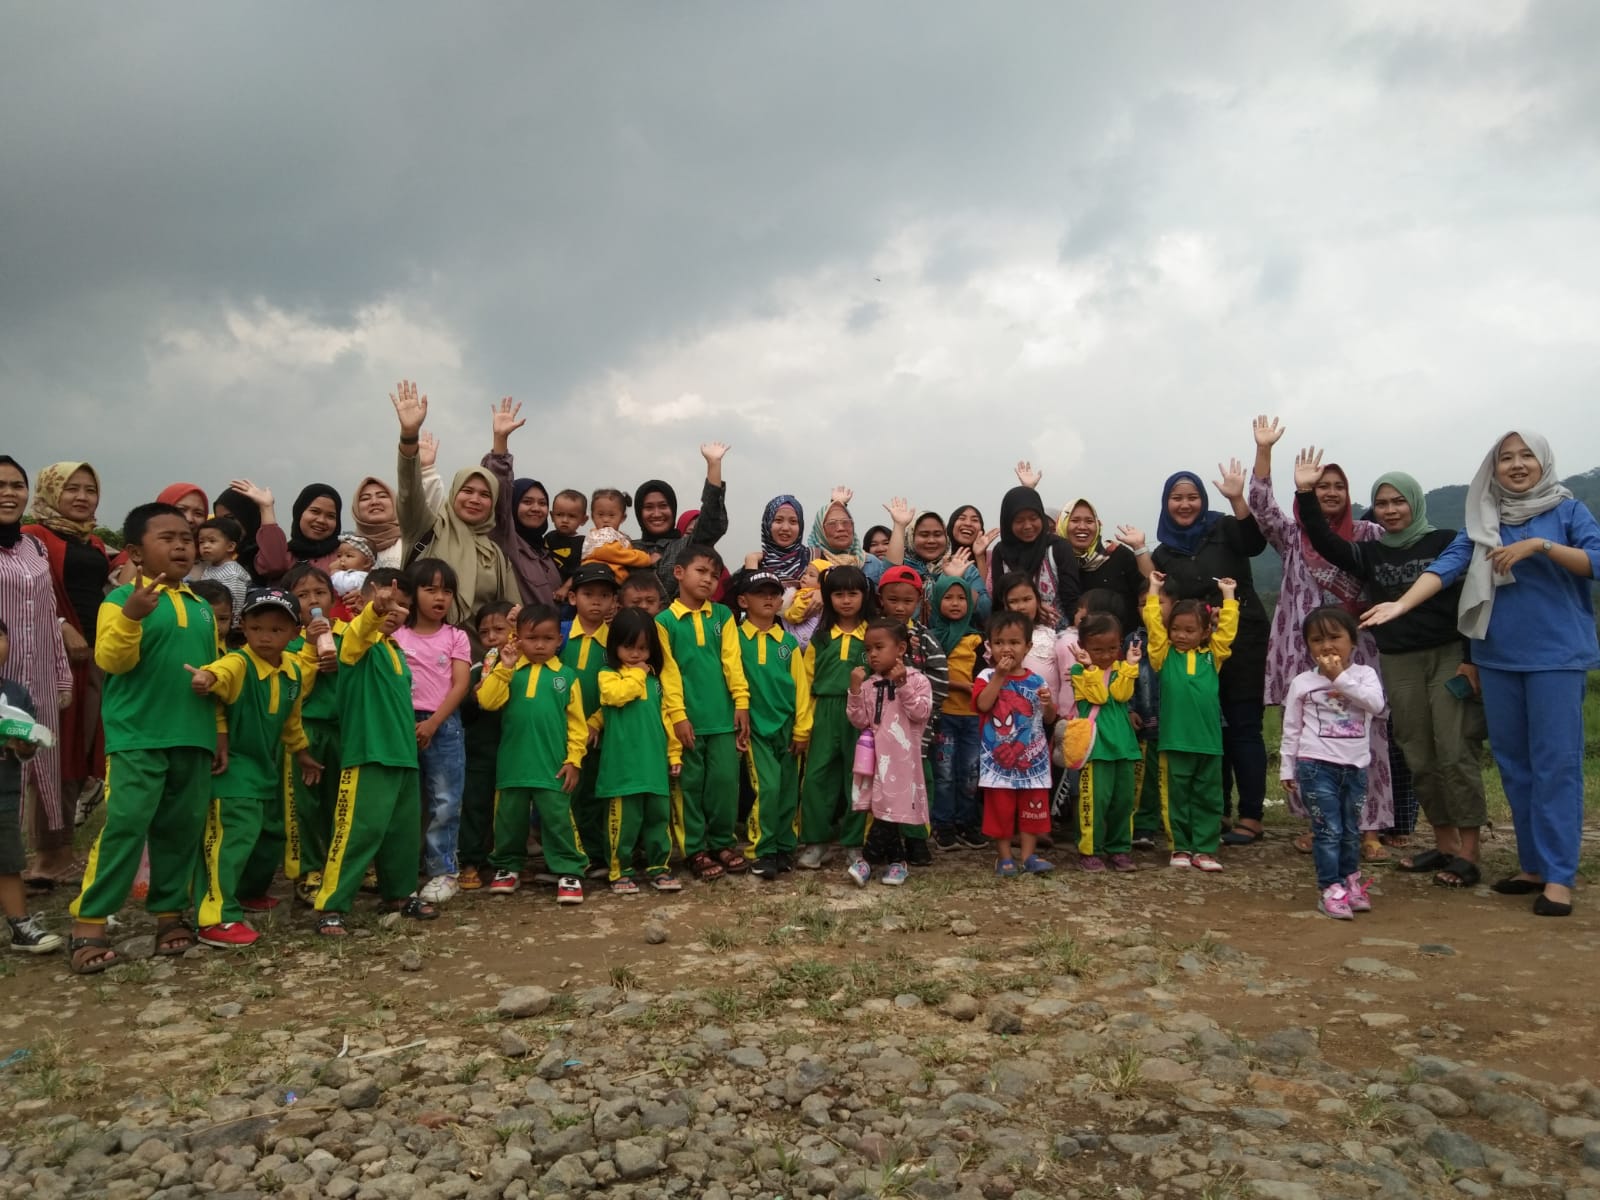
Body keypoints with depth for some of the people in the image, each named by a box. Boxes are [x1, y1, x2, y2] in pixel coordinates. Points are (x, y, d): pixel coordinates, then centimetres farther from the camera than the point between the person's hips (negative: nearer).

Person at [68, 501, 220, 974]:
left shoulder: (202, 608, 14)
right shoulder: (123, 599, -3)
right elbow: (111, 660, -16)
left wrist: (220, 733, 15)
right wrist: (130, 615, -32)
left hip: (193, 738, 6)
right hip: (137, 736, -5)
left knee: (183, 827, 9)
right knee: (125, 824, -10)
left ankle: (169, 912, 22)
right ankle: (89, 923, 1)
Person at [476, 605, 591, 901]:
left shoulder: (566, 675, 2)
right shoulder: (508, 671, 3)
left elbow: (577, 722, 2)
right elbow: (487, 702, -11)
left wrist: (573, 760, -3)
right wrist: (503, 667, -17)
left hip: (552, 766, -2)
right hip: (512, 764, 2)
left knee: (558, 819, 0)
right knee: (509, 818, 13)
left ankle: (569, 871, 9)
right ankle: (508, 866, 30)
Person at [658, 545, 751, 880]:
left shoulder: (723, 615, 9)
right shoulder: (665, 621, -1)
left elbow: (732, 662, 4)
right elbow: (668, 672, -5)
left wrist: (741, 703, -4)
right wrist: (678, 715, -12)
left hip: (723, 716, 2)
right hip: (688, 718, -2)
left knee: (725, 780, 5)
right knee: (692, 784, 6)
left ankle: (723, 842, 19)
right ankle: (695, 849, 15)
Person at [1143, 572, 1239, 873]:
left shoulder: (1212, 656, 10)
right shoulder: (1165, 655, 5)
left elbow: (1227, 628, 8)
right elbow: (1153, 624, 0)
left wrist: (1228, 595, 13)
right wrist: (1154, 590, 2)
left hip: (1209, 739, 2)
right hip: (1175, 740, -2)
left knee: (1208, 797, 8)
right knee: (1176, 796, 5)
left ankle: (1205, 848, 16)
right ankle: (1180, 847, 15)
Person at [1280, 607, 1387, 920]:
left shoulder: (1364, 674, 3)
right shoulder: (1302, 682, 0)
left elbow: (1377, 704, -17)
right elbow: (1292, 728, 5)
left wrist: (1340, 678, -18)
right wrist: (1287, 768, 4)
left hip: (1355, 766, 2)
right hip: (1317, 765, -2)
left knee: (1351, 830, 13)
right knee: (1328, 829, -6)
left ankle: (1350, 880, 30)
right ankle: (1330, 889, 2)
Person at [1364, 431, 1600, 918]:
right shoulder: (1482, 520, 8)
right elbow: (1447, 566, -4)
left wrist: (1540, 546, -19)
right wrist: (1400, 604, -18)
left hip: (1557, 654, -4)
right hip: (1497, 656, 4)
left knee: (1556, 762, -7)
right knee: (1513, 763, 8)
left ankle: (1559, 875, -3)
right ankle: (1533, 864, 17)